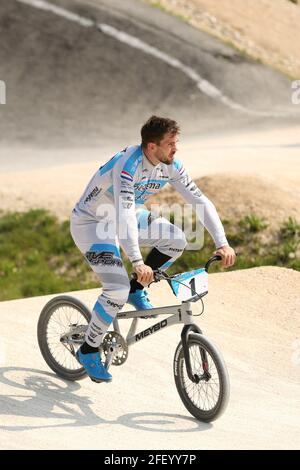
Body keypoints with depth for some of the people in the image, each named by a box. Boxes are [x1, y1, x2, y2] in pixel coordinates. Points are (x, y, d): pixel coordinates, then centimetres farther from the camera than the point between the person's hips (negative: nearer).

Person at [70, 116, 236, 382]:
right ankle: (88, 351, -1)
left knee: (177, 240, -13)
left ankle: (137, 290, 7)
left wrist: (222, 243, -19)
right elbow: (124, 215, -43)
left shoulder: (170, 166, -12)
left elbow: (200, 201, -10)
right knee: (118, 290, -20)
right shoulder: (128, 165, -34)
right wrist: (137, 262, -51)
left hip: (128, 216, 7)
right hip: (91, 222, -7)